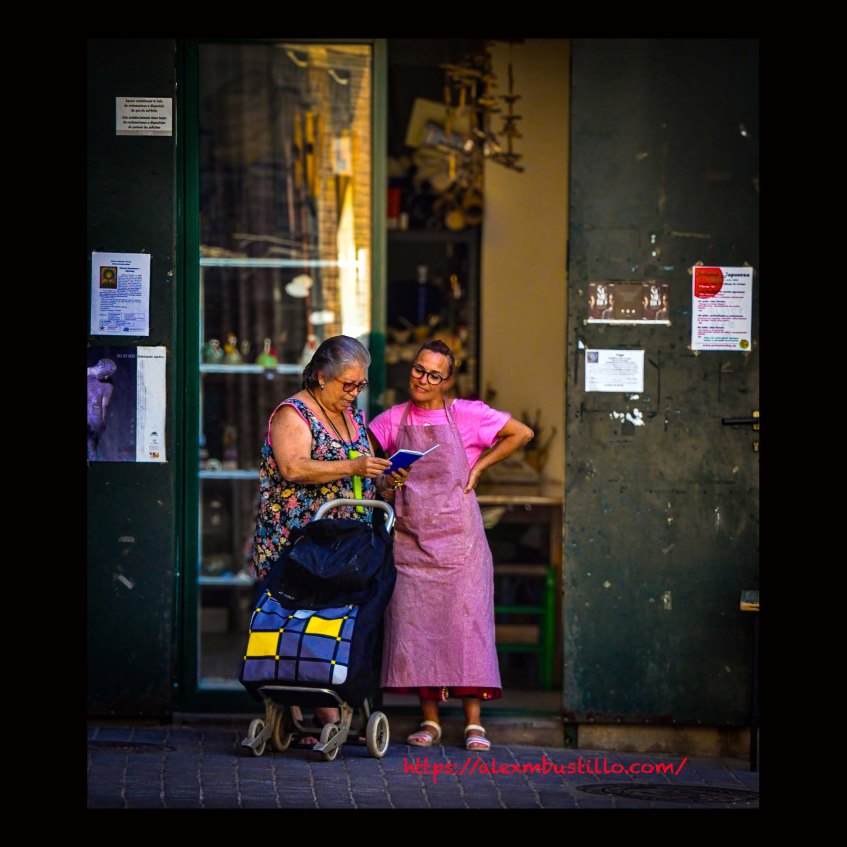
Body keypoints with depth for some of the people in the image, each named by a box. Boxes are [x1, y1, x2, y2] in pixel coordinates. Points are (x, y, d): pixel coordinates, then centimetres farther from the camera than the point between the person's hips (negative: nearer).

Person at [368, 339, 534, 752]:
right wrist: (384, 482, -4)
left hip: (459, 538, -2)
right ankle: (429, 721, 6)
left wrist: (478, 467, 2)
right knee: (414, 626, -1)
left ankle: (473, 723, -3)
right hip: (409, 542, 2)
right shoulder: (392, 421, 7)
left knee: (466, 622, -6)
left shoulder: (467, 415, 1)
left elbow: (522, 433, 8)